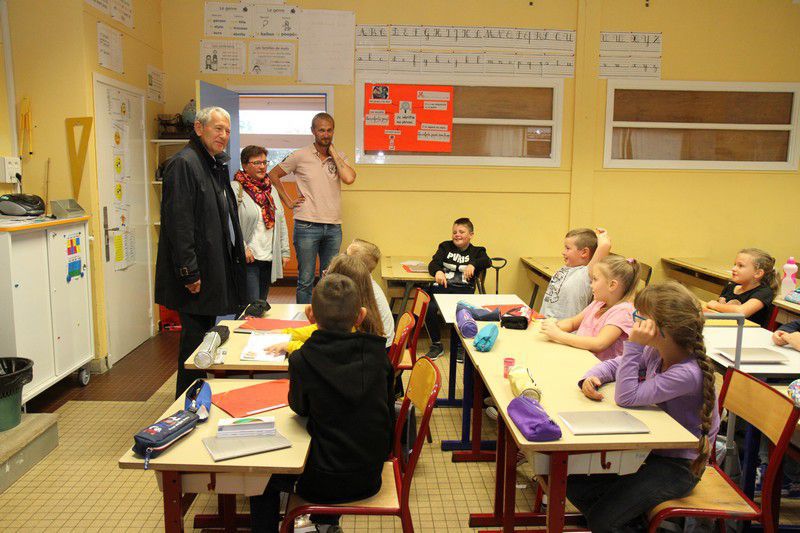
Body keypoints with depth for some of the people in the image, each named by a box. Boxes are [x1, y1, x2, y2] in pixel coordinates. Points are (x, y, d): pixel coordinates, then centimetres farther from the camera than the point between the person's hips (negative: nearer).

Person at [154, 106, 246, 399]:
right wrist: (189, 273, -22)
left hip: (217, 270, 9)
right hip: (198, 275, -9)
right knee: (195, 339, -1)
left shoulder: (218, 164, 16)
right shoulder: (183, 164, -13)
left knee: (206, 336, 15)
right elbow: (178, 223, -20)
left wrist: (237, 250, 14)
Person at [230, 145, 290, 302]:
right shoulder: (235, 189, -7)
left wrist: (285, 252, 11)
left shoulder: (271, 189, 16)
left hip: (270, 259, 7)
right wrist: (242, 248, -18)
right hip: (248, 259, -7)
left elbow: (281, 222, 16)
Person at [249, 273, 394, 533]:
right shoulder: (377, 353, -11)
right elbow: (388, 407, 3)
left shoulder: (302, 360, -21)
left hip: (327, 483, -4)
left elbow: (299, 407, -1)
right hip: (371, 477, 4)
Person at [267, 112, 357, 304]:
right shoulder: (300, 156, 0)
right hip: (307, 226, -3)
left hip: (333, 227, 3)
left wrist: (333, 152, -5)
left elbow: (349, 178, -12)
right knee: (306, 280, 3)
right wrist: (288, 201, 2)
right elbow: (273, 174, 8)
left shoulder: (339, 157, 7)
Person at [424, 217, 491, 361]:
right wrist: (437, 271, -20)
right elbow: (433, 264, 5)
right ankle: (436, 345, -6)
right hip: (443, 286, 2)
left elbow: (487, 261, -6)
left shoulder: (477, 251, 16)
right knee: (429, 308, -28)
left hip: (464, 289, -1)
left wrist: (473, 264, -28)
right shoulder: (445, 247, 20)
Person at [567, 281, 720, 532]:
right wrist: (592, 377, -14)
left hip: (678, 466, -8)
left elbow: (627, 397, -30)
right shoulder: (656, 352, -6)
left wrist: (634, 345, -32)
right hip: (651, 449, 8)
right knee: (575, 484, 1)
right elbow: (615, 364, 8)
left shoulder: (687, 373, -30)